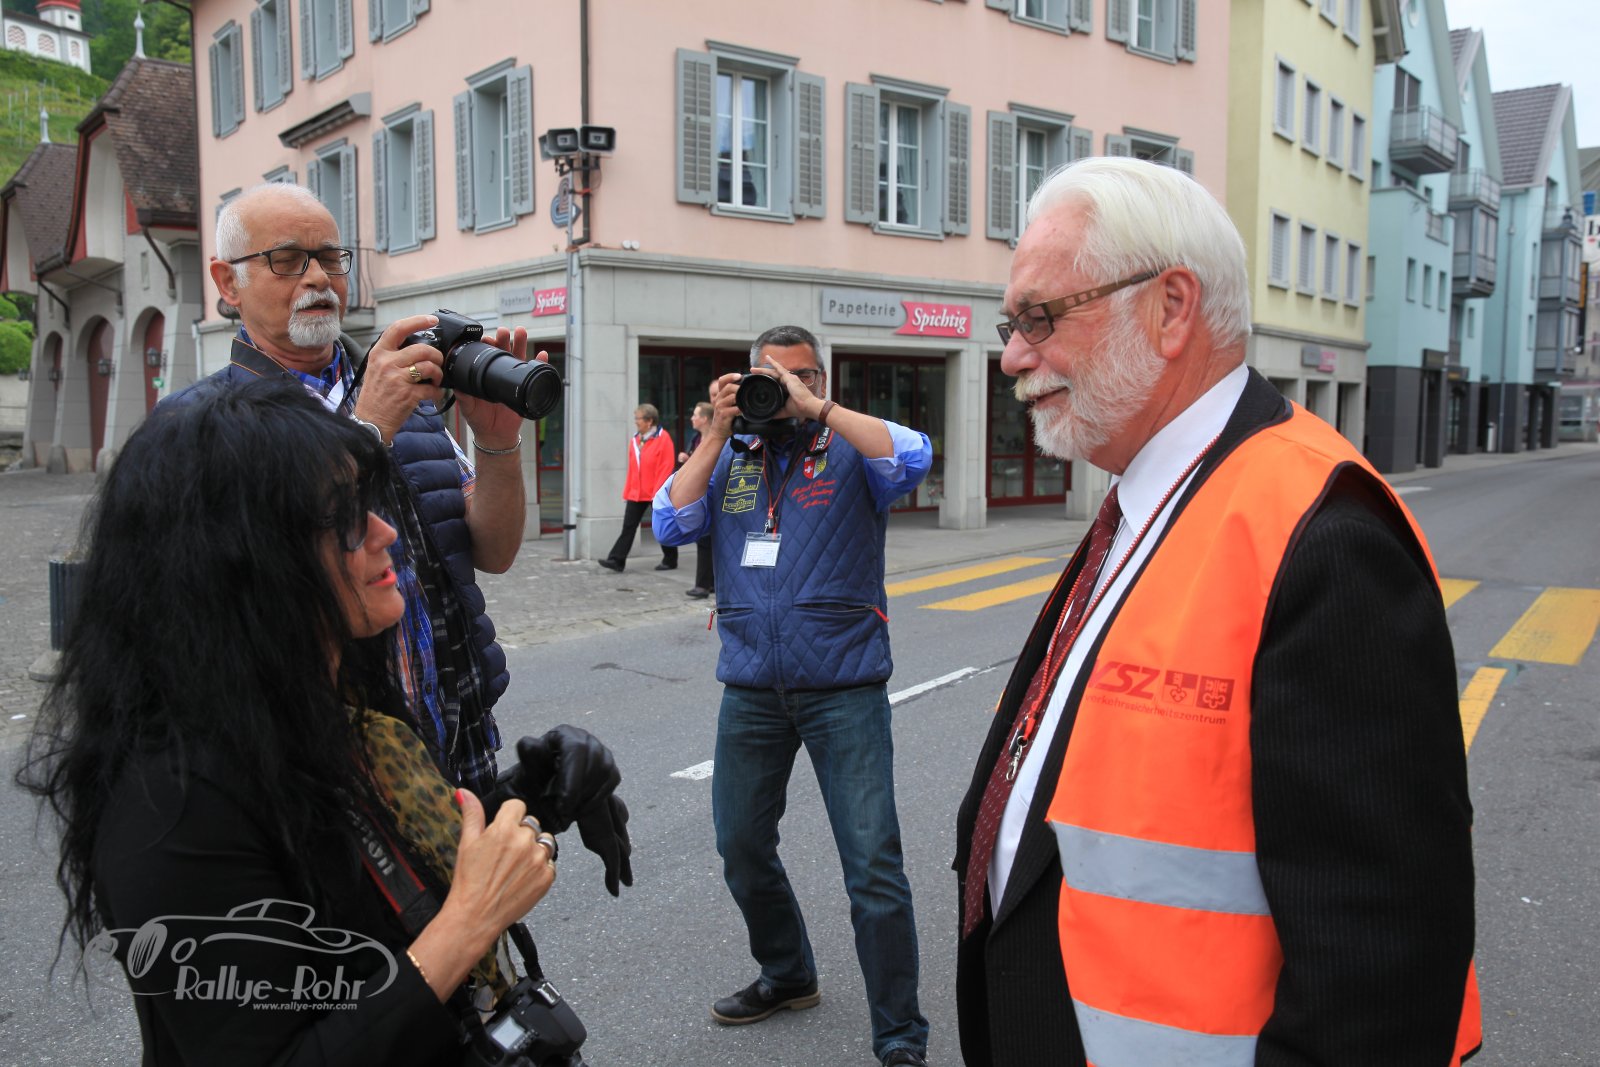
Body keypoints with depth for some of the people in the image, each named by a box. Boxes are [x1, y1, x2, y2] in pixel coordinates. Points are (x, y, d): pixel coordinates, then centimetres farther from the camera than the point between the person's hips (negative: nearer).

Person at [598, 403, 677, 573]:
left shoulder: (663, 438, -10)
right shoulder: (635, 439, 10)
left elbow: (665, 468, -15)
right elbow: (632, 469, 13)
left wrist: (658, 493, -18)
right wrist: (627, 492, 11)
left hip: (656, 493, -6)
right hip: (636, 493, 6)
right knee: (628, 526, 0)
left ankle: (670, 560, 20)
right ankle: (617, 560, -2)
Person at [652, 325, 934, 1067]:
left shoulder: (848, 450, 0)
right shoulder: (730, 459, 11)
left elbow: (911, 458, -20)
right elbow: (670, 525, -1)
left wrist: (813, 407, -18)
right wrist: (716, 434, -5)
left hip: (843, 687, -4)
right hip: (752, 690, 5)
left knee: (872, 865, -5)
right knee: (741, 846, 17)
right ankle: (786, 976, 42)